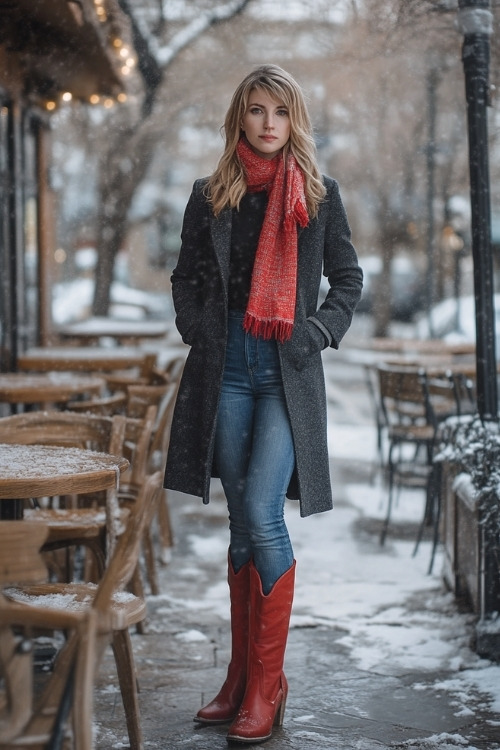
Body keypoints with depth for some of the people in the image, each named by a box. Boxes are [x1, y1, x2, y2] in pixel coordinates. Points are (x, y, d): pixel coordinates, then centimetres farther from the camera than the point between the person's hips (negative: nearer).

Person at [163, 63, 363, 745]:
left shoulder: (319, 196, 5)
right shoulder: (211, 197, 10)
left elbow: (348, 279, 10)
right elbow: (187, 276, 18)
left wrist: (318, 332, -3)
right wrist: (198, 330, 3)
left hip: (288, 373, -3)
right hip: (226, 369, 3)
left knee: (261, 515, -15)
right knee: (244, 523, 7)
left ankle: (266, 684, -4)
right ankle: (243, 676, 17)